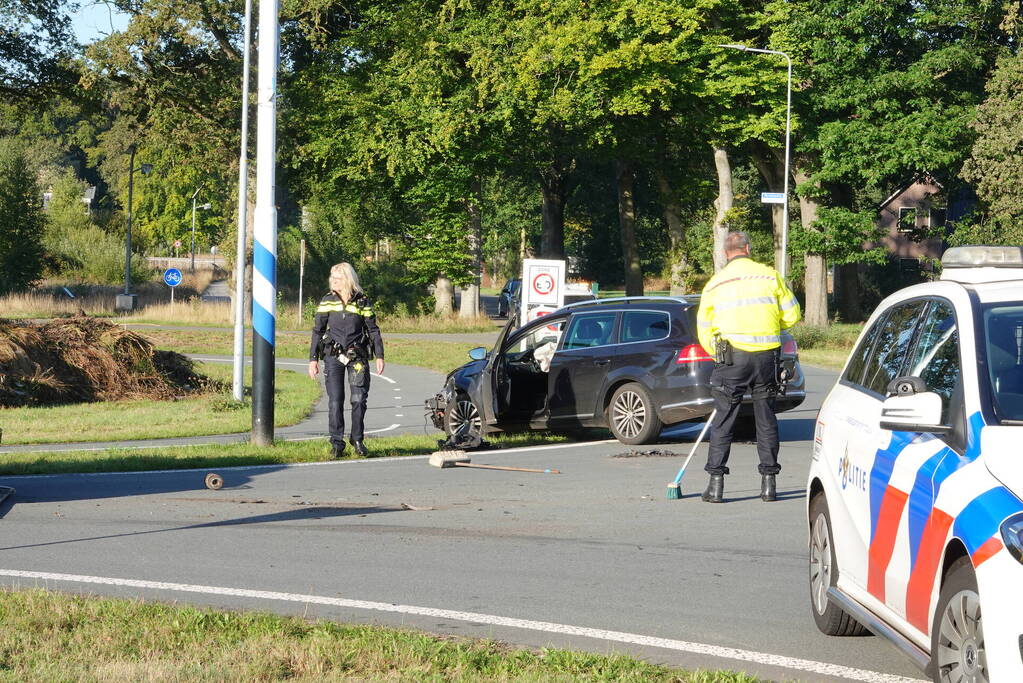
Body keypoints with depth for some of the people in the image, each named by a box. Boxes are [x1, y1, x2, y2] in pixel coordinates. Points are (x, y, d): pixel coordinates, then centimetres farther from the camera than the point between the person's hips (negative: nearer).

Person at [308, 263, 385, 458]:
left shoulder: (362, 302, 3)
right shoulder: (327, 301, 6)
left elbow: (373, 330, 8)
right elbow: (317, 331, 8)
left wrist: (379, 356, 1)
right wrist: (313, 359, 5)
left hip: (357, 357, 0)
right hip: (333, 356, 1)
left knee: (359, 399, -3)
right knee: (335, 401, -3)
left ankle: (357, 439, 15)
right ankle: (336, 443, 4)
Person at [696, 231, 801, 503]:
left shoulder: (715, 283, 6)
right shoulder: (769, 275, 3)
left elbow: (704, 331, 9)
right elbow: (791, 315, 6)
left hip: (731, 355, -1)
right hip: (766, 356, 1)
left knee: (724, 419, 4)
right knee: (766, 419, 9)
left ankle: (716, 483, 0)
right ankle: (768, 484, 10)